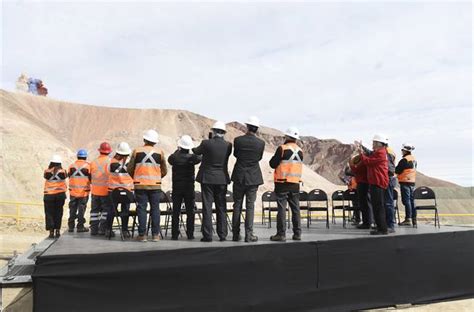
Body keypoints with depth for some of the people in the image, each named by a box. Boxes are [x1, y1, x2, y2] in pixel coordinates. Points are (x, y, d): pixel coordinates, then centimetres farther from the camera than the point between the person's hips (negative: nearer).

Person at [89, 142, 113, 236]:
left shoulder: (93, 162, 3)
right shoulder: (110, 162, -10)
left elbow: (90, 177, 9)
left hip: (95, 191, 4)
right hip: (106, 191, -4)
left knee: (95, 210, 12)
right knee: (106, 210, 4)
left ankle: (94, 229, 14)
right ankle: (103, 229, 1)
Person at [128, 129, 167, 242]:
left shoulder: (137, 151, 0)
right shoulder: (160, 153, 3)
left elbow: (130, 169, 5)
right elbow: (164, 171, 9)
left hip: (140, 185, 0)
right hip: (156, 185, 1)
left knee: (141, 209, 4)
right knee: (155, 209, 6)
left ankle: (142, 235, 4)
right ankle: (155, 234, 7)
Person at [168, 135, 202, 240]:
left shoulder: (174, 157, -6)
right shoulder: (192, 157, -9)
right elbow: (200, 158, 10)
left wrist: (177, 150, 23)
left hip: (177, 187, 1)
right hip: (189, 187, -1)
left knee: (176, 211, 6)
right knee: (190, 211, 6)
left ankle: (175, 234, 6)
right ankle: (190, 234, 5)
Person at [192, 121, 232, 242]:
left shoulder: (206, 143, -11)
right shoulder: (228, 145, -5)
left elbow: (196, 151, 7)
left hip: (207, 179, -2)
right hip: (222, 179, 3)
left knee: (207, 207, 2)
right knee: (221, 207, 11)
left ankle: (207, 235, 3)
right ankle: (222, 234, 14)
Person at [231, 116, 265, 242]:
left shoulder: (238, 140, -7)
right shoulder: (261, 143, -7)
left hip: (239, 176, 1)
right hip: (253, 177, -1)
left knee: (237, 205, 10)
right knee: (250, 206, 4)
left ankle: (236, 234, 15)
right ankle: (249, 234, 3)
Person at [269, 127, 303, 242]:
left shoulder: (282, 148, -10)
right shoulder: (300, 151, 8)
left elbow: (273, 164, -9)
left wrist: (276, 158, 9)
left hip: (282, 183, -5)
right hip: (295, 183, 5)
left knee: (282, 208, -2)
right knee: (295, 209, 11)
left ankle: (281, 234, -1)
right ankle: (297, 233, 14)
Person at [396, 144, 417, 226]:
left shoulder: (404, 160, -15)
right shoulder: (414, 159, 12)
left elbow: (397, 170, -14)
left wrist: (395, 169, 6)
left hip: (405, 182, -8)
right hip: (412, 181, 8)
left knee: (406, 200, -6)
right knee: (412, 200, 11)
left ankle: (408, 219, -8)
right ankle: (414, 219, 15)